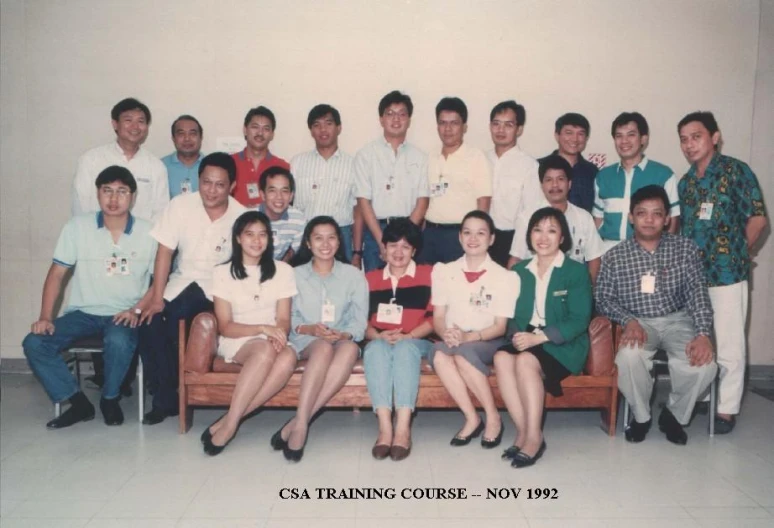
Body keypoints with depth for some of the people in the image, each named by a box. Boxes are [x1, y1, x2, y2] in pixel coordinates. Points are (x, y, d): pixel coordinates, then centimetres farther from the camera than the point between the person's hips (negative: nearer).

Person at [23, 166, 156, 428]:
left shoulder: (148, 233, -4)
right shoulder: (77, 226, 0)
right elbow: (56, 273, 2)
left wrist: (137, 310, -15)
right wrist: (45, 317, -8)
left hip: (124, 315, -3)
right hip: (83, 312, 3)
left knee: (119, 341, -35)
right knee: (34, 343, -19)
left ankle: (110, 399, -5)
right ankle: (79, 402, -3)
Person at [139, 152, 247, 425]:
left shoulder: (240, 217, -12)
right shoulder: (181, 205, -8)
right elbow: (164, 252, -7)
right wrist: (156, 298, -10)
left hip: (216, 287, -2)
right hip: (181, 280, 3)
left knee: (178, 316, -28)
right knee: (149, 324, -19)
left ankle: (168, 394, 1)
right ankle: (166, 398, -1)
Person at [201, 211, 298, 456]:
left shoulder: (282, 271, 8)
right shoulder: (222, 273, 2)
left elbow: (284, 320, 3)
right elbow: (225, 327, -3)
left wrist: (278, 334, -21)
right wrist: (262, 328, -20)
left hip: (272, 343, 2)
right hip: (236, 342, -2)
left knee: (288, 356, -34)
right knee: (265, 350, -37)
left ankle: (227, 423, -30)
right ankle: (231, 423, -29)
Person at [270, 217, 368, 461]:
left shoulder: (354, 275, 10)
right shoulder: (295, 275, 11)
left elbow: (360, 321, 2)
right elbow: (286, 318, 4)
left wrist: (344, 334, -20)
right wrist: (309, 329, -17)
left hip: (343, 340, 1)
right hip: (305, 342, -1)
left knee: (350, 348, -36)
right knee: (324, 347, -37)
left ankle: (298, 422, -38)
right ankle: (301, 424, -39)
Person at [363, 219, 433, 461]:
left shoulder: (428, 275, 10)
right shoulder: (370, 278, 18)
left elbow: (434, 318, 1)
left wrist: (407, 336, -13)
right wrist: (378, 335, -9)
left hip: (416, 342, -2)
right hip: (379, 341, 2)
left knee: (404, 348, -37)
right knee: (376, 348, -34)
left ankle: (403, 429, -41)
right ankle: (385, 428, -41)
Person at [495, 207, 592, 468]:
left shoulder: (576, 271, -1)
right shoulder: (519, 270, 14)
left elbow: (579, 320, -10)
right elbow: (513, 314, 11)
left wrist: (538, 337, -20)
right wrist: (517, 334, -13)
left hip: (563, 346, -4)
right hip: (526, 341, 4)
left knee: (526, 360, -33)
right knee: (502, 357, -28)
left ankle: (533, 436, -22)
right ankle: (524, 432, -22)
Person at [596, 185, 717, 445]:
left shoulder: (685, 248, 3)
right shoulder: (614, 257, 1)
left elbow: (697, 292, -5)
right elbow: (603, 299, 1)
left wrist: (703, 333, -20)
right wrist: (628, 320, -19)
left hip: (677, 320, 1)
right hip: (638, 323, -1)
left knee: (704, 364, -27)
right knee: (629, 357, -34)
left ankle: (674, 415, 5)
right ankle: (641, 416, -2)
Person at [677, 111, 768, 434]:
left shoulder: (735, 171, -4)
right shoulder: (685, 183, 13)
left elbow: (758, 218, -4)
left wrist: (737, 253, 3)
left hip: (727, 273, -6)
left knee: (729, 346, 1)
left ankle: (727, 409, 13)